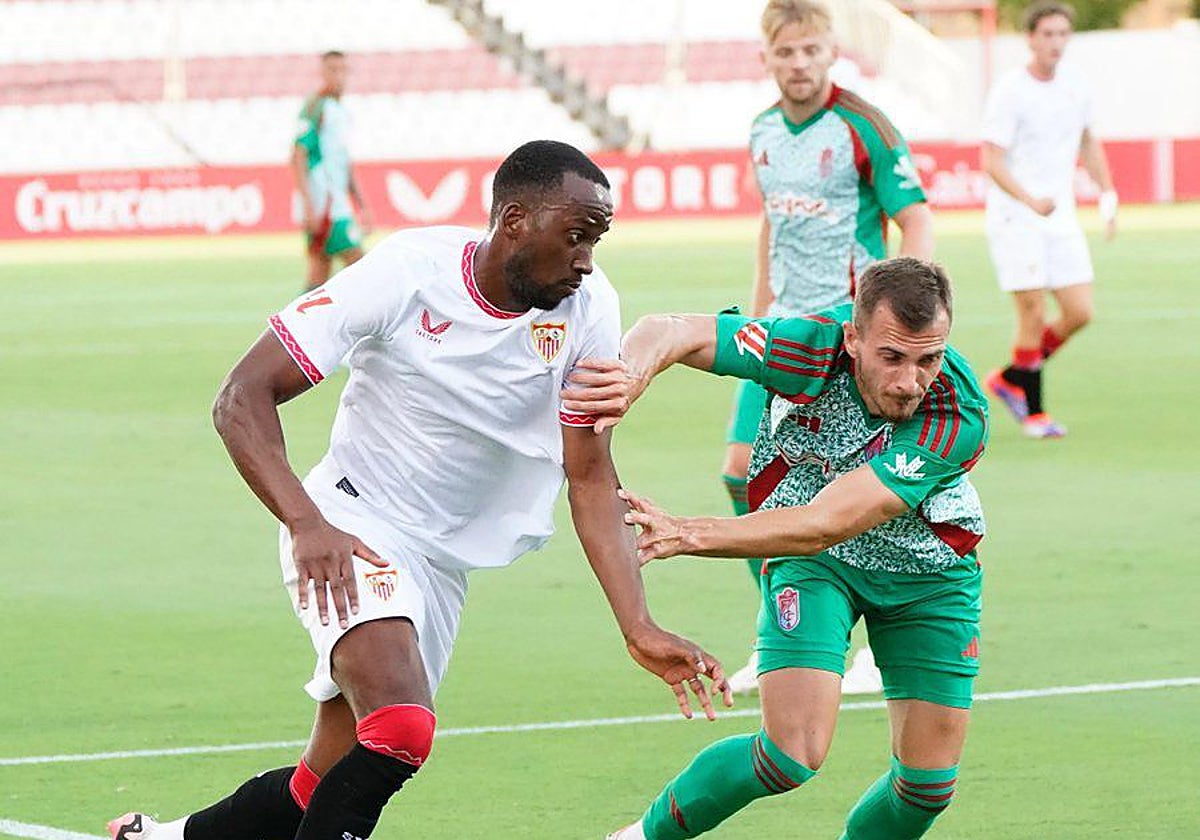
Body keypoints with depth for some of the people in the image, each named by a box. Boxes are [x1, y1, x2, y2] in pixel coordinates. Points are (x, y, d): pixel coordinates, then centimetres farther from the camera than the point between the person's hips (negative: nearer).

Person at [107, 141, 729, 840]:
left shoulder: (588, 309, -9)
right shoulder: (407, 272, -20)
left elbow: (591, 481, -3)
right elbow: (243, 399, -20)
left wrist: (640, 629, -14)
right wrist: (308, 525, -35)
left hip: (443, 563, 6)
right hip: (349, 529, -6)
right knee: (401, 729, -30)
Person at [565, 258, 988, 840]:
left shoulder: (958, 417, -34)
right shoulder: (812, 345, -30)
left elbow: (822, 525, -40)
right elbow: (670, 331, -26)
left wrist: (688, 534, -48)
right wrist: (633, 373, -51)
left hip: (928, 571, 1)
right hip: (813, 565, -1)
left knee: (929, 783, -4)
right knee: (794, 752, -19)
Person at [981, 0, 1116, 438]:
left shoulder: (1075, 82, 6)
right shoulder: (1010, 92, -13)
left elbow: (1087, 141, 23)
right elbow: (992, 161, -18)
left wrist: (1107, 194, 14)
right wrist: (1031, 200, -32)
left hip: (1061, 218, 6)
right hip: (1014, 218, -6)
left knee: (1079, 313, 0)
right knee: (1033, 315, -8)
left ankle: (1011, 378, 19)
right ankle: (1033, 410, 7)